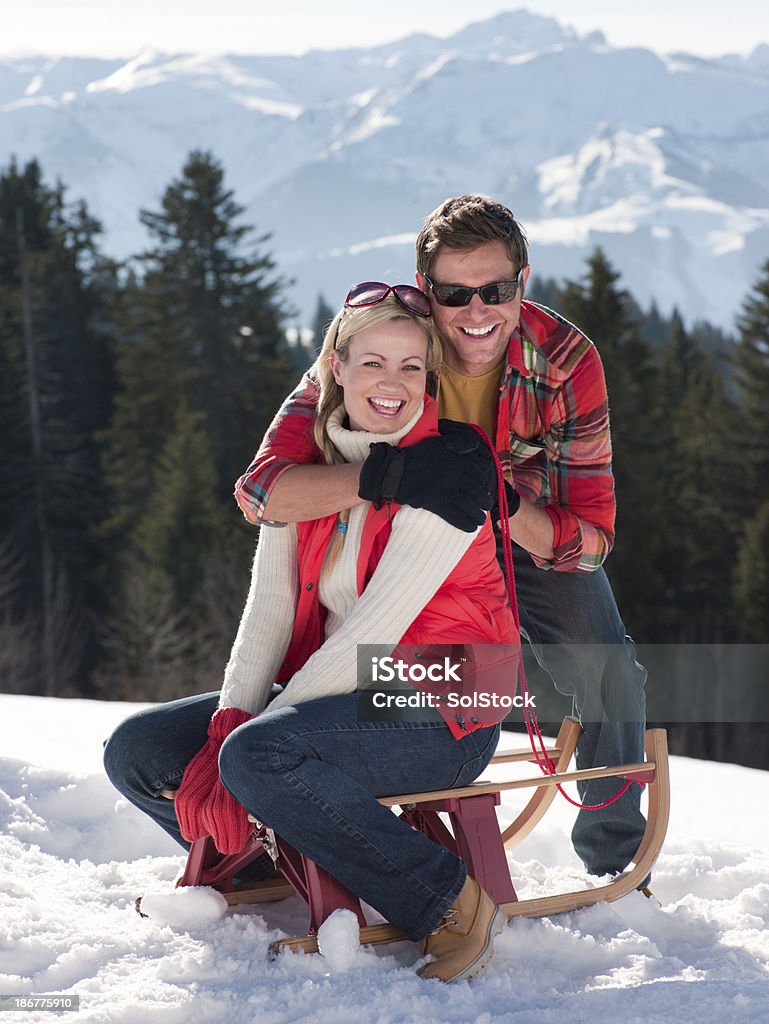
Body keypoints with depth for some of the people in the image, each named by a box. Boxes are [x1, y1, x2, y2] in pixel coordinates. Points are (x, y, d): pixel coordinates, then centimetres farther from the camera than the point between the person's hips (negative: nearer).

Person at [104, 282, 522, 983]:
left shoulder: (449, 466, -13)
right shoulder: (305, 460, 8)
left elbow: (376, 629, -20)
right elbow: (270, 607, 2)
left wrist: (241, 742, -21)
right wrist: (227, 721, -15)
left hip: (441, 712, -7)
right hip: (338, 695, 7)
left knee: (260, 755, -33)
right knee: (137, 751, -4)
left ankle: (451, 903, -20)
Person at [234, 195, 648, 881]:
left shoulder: (567, 363, -30)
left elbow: (592, 537, -29)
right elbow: (260, 491, -40)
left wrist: (502, 503, -48)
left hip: (538, 535, 0)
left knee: (608, 674, -17)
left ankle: (616, 863, 9)